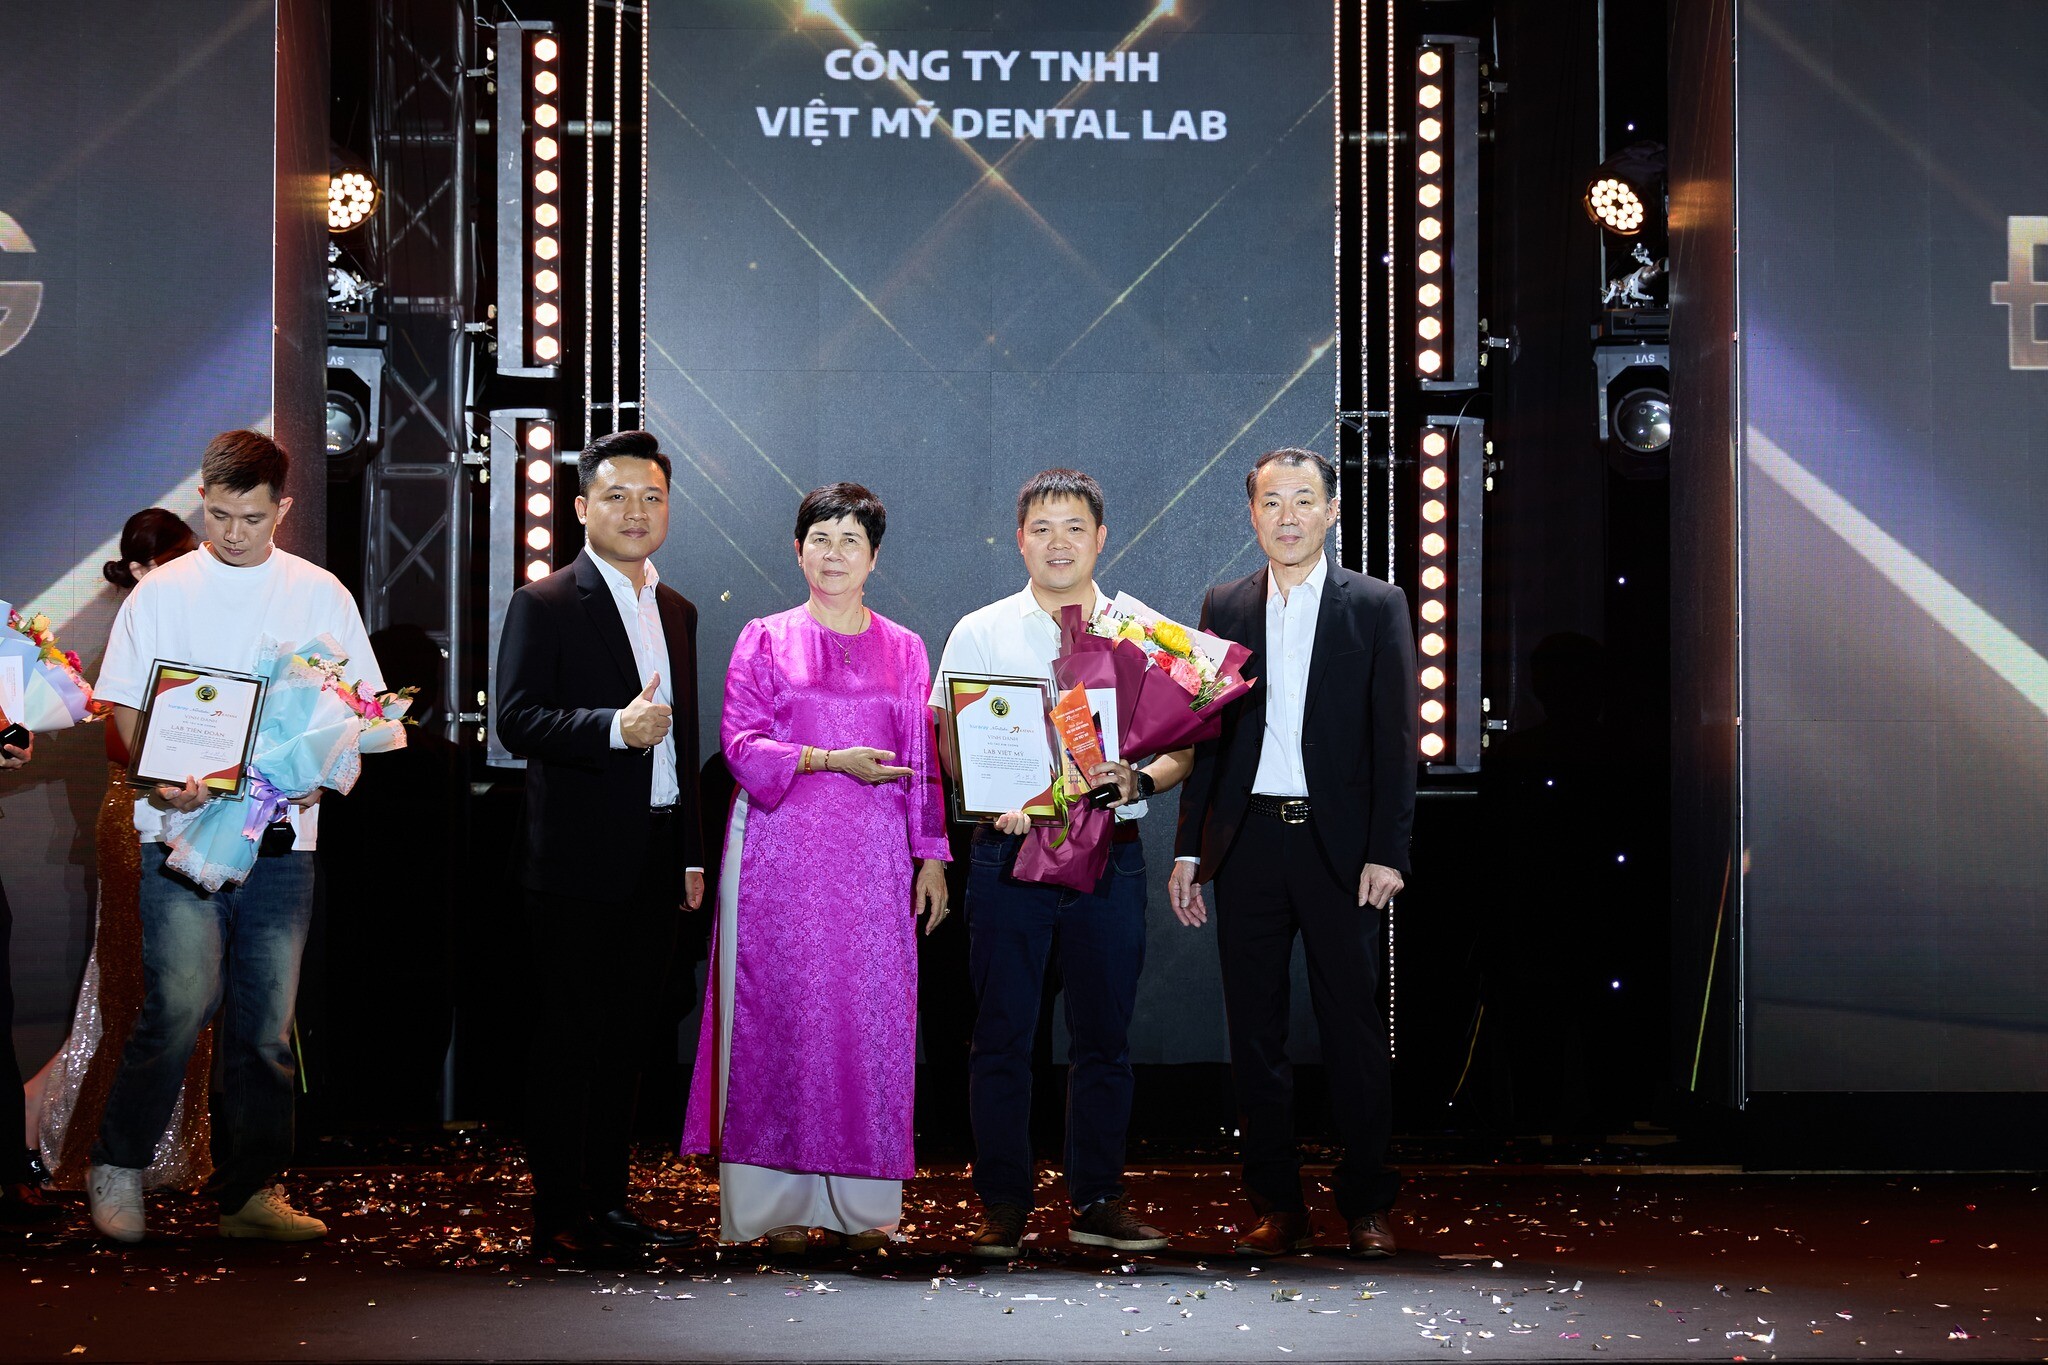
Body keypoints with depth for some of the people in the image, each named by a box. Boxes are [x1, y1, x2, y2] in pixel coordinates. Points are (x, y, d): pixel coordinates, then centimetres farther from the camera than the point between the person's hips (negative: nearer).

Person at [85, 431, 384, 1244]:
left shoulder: (320, 596, 9)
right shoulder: (161, 594, 5)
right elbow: (124, 705, 4)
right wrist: (159, 778, -15)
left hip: (284, 835, 2)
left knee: (267, 1023, 5)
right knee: (183, 1003, -15)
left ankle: (250, 1190, 15)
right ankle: (118, 1165, 2)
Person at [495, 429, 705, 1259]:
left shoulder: (677, 612, 17)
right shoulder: (544, 606, -3)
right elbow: (516, 721, -13)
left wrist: (692, 855, 17)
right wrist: (615, 726, -26)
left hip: (656, 867, 6)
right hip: (579, 863, -6)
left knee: (626, 1038, 11)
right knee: (566, 1039, -2)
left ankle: (610, 1202, 19)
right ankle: (558, 1217, 3)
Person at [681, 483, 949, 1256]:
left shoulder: (904, 649, 13)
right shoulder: (765, 640, 8)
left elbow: (925, 762, 12)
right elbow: (742, 743, -1)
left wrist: (931, 857, 6)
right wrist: (830, 760, -13)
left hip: (874, 858, 2)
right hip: (782, 851, -2)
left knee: (871, 1017, -1)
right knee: (780, 1013, -4)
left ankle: (858, 1205, 5)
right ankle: (777, 1204, 0)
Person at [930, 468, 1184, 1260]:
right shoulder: (980, 634, 5)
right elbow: (949, 747, 3)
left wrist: (1138, 780, -13)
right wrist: (999, 800, -15)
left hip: (1110, 854, 1)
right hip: (1009, 850, -1)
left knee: (1104, 1036, 5)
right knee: (1001, 1035, 0)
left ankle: (1098, 1202, 15)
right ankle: (1003, 1206, 8)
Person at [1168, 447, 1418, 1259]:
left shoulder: (1377, 606, 2)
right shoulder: (1224, 608, 10)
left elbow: (1395, 737, 0)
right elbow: (1204, 733, 11)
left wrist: (1387, 852, -8)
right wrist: (1188, 849, 5)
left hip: (1338, 843, -3)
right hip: (1247, 842, 3)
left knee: (1353, 1025, 2)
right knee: (1255, 1030, 6)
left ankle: (1367, 1204, 12)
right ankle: (1277, 1206, 14)